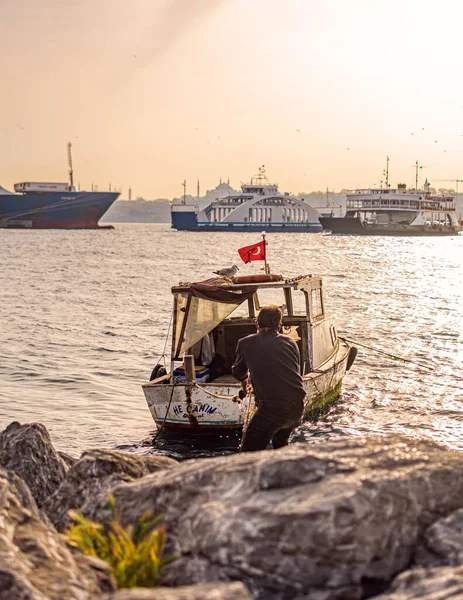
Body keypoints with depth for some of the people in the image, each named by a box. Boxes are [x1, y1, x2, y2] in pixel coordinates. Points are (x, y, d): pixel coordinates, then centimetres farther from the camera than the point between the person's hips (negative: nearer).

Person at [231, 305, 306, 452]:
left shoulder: (246, 343, 8)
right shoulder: (290, 343, 16)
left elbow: (238, 373, 24)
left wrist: (244, 379, 49)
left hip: (272, 407, -5)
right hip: (297, 406, 5)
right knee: (280, 444, 33)